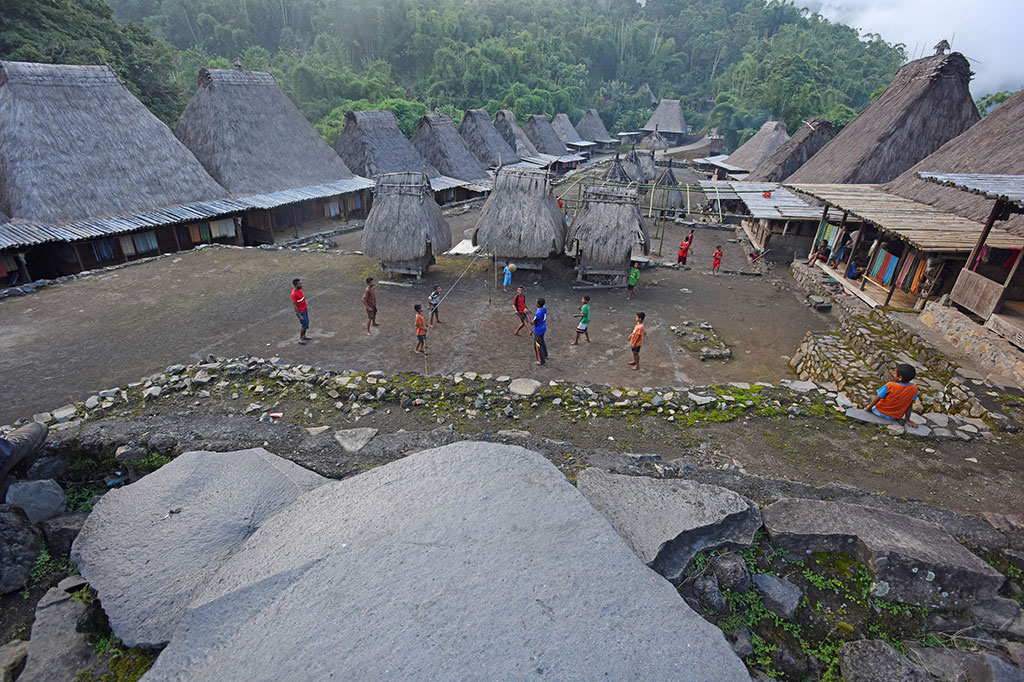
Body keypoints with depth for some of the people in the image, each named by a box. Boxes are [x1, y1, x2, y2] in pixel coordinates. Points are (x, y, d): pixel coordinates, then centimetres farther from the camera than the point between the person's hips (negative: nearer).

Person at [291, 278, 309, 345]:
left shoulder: (299, 289, 0)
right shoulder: (294, 294, -27)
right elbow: (295, 306, -23)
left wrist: (306, 308, 20)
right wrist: (300, 315, -21)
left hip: (304, 310, 9)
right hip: (300, 312, -9)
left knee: (307, 323, 16)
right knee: (304, 324, -1)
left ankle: (304, 337, 31)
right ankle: (300, 339, 14)